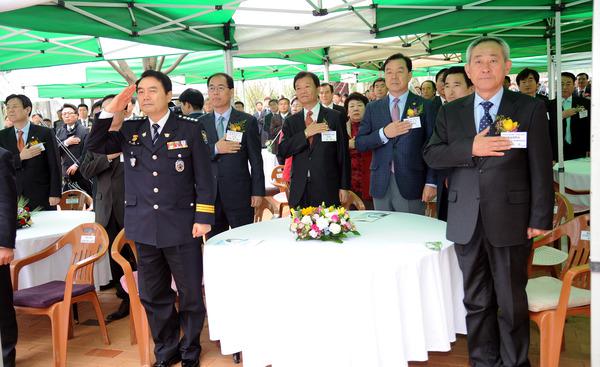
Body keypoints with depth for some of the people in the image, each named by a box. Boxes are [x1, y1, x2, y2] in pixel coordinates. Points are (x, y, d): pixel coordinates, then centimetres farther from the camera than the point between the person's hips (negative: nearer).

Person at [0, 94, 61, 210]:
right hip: (13, 197, 2)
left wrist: (55, 194, -10)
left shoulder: (45, 133, -2)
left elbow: (54, 166, -4)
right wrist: (20, 157, -16)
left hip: (41, 197, -2)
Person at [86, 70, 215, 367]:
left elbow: (204, 178, -2)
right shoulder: (130, 131, 10)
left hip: (181, 226, -3)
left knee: (190, 292, 7)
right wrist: (110, 111, -5)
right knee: (152, 295, 12)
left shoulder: (189, 130, 0)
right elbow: (95, 146, 4)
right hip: (144, 228, 4)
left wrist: (203, 218, -9)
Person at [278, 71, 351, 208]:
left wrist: (344, 187, -1)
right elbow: (282, 152, 0)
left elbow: (343, 154, 2)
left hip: (328, 191, -2)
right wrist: (305, 134, -11)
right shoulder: (291, 121, 12)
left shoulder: (334, 117, 4)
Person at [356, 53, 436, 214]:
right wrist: (383, 133, -11)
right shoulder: (373, 108, 10)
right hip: (381, 185, 2)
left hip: (411, 184, -2)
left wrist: (431, 182, -8)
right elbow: (359, 144, 5)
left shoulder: (424, 106, 2)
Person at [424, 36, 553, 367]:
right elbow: (431, 154, 1)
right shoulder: (450, 112, 9)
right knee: (476, 301, 14)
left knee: (512, 301, 9)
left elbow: (540, 168, -3)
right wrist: (471, 149, -15)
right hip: (466, 222, 3)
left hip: (510, 221, -3)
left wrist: (540, 219, -7)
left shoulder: (530, 109, -1)